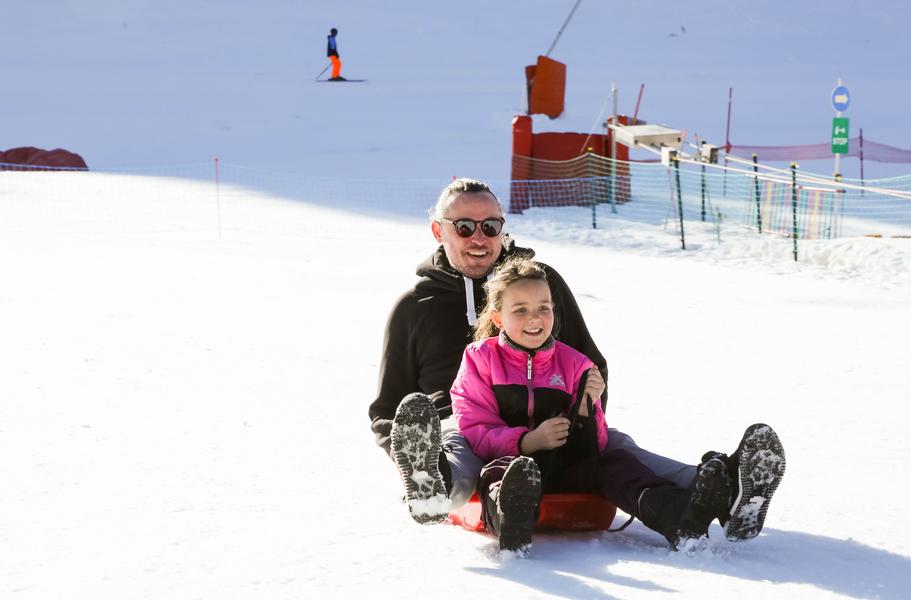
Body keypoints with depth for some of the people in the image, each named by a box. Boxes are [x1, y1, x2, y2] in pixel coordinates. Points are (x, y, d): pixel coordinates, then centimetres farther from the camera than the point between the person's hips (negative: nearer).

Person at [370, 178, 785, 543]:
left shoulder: (543, 280, 20)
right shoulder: (413, 307, 16)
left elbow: (589, 363, 27)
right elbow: (386, 408, 17)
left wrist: (593, 389, 1)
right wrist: (404, 447, -8)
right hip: (460, 422, -2)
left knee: (611, 446, -29)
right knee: (454, 445, -39)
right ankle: (433, 489, -77)